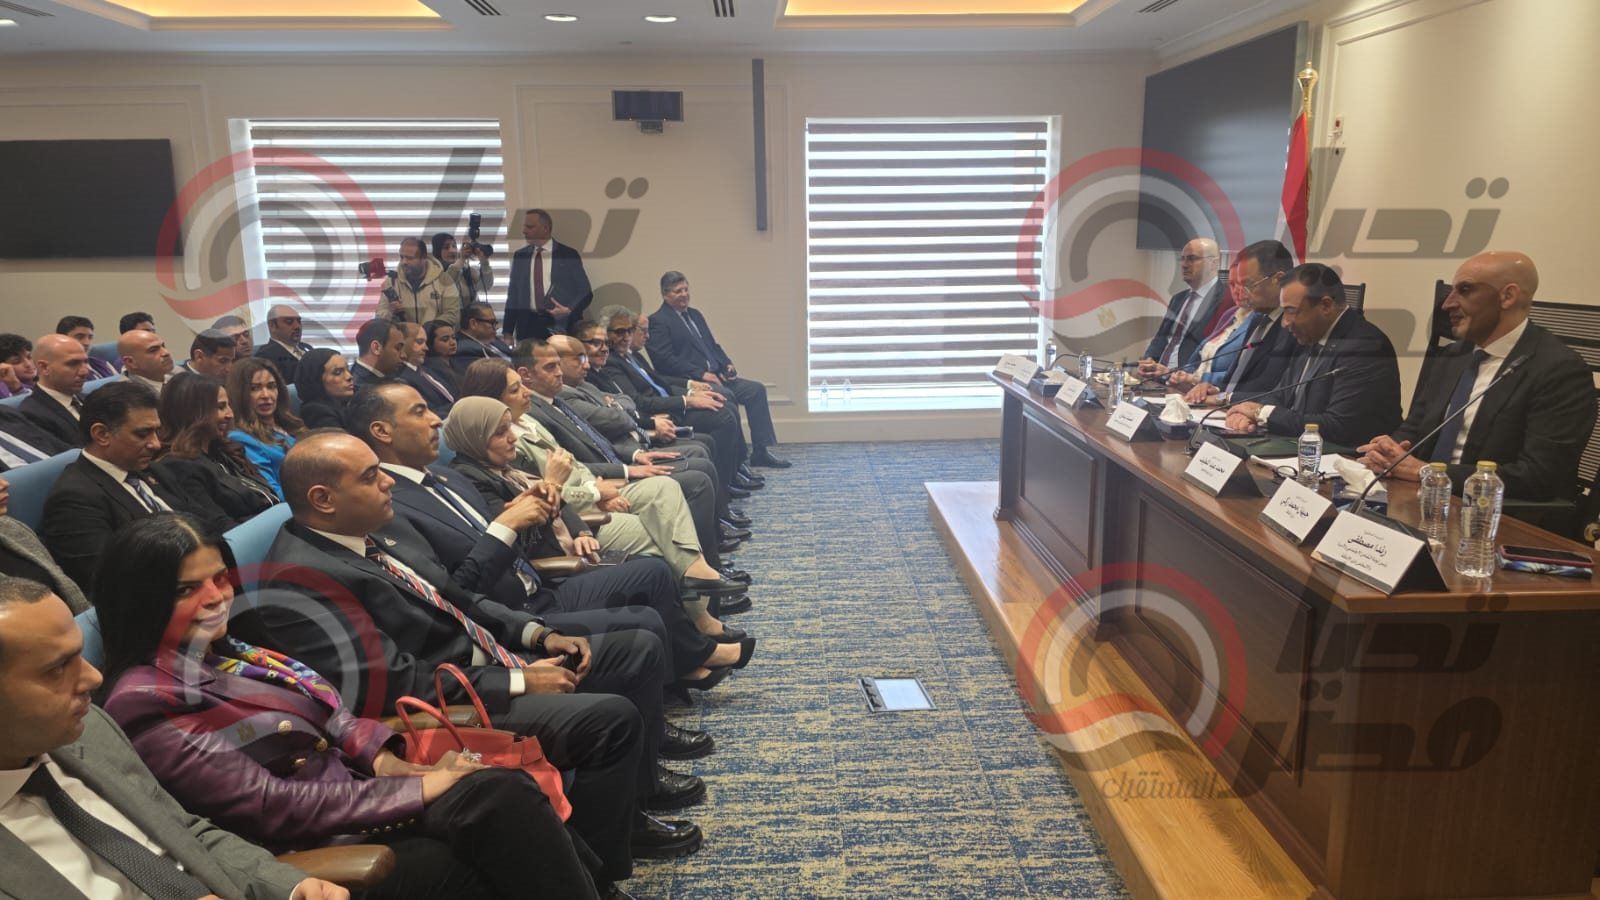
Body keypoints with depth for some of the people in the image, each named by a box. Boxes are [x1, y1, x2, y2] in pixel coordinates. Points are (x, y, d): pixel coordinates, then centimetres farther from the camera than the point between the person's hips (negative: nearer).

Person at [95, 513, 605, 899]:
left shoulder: (225, 652, 13)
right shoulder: (143, 703, -11)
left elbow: (331, 716, 15)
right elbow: (271, 805, -17)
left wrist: (386, 759, -6)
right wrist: (417, 790, -17)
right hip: (317, 847, -7)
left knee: (509, 793, -21)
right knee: (502, 800, -28)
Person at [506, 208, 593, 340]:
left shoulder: (568, 255, 0)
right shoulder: (519, 256, 10)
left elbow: (585, 293, 3)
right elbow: (513, 295, 12)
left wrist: (569, 310, -15)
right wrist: (508, 331, 5)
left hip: (562, 327, -3)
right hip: (527, 326, 3)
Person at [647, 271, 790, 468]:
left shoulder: (695, 314, 22)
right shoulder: (658, 321, -4)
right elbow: (665, 359, -14)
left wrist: (727, 364, 5)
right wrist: (701, 374, -19)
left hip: (715, 376, 9)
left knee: (756, 389, -6)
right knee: (726, 396, -32)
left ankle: (761, 451, -5)